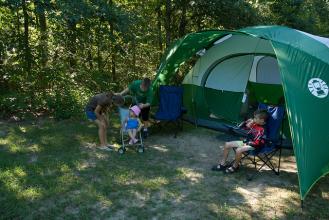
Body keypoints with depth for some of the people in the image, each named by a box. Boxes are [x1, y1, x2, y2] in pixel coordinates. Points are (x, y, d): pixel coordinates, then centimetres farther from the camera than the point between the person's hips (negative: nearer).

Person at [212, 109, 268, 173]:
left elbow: (256, 143, -25)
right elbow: (240, 127, 10)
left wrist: (246, 143, -16)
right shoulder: (253, 124, 1)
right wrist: (246, 123, -6)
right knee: (227, 144, 2)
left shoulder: (261, 130, -22)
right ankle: (223, 164, 8)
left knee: (238, 150, -35)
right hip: (246, 141, 9)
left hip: (253, 146, -9)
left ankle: (235, 166, -7)